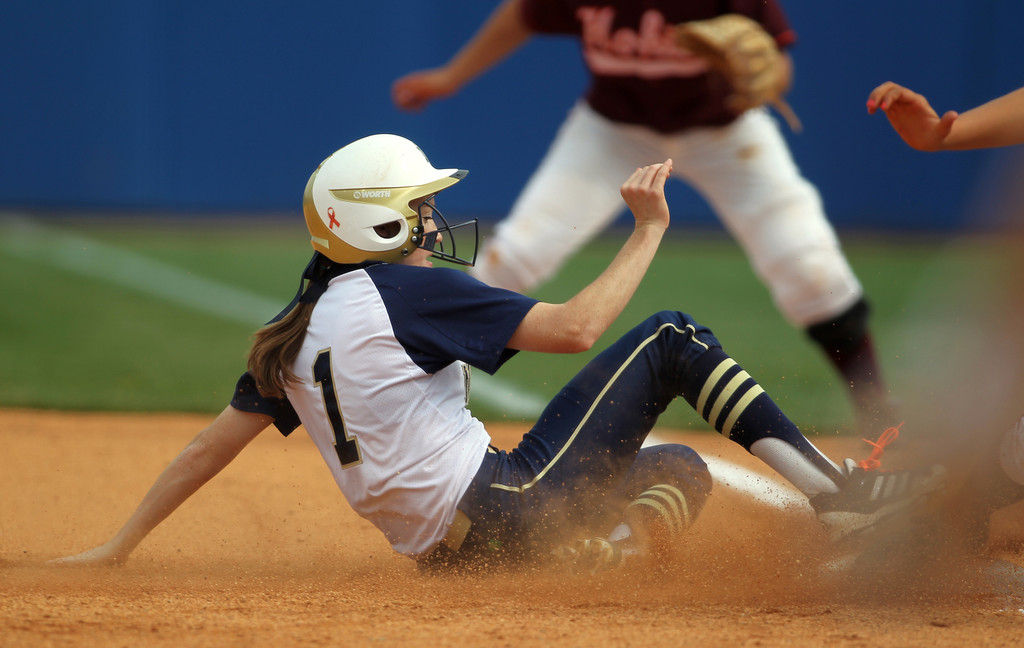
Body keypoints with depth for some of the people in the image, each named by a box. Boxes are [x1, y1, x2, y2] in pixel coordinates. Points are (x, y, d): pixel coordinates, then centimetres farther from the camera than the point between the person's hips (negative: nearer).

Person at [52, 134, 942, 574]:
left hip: (446, 550, 8)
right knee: (672, 340, -2)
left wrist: (120, 548, 19)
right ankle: (833, 491, -9)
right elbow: (573, 327, -13)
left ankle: (594, 549, -1)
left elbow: (211, 444, 14)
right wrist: (648, 232, -3)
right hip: (510, 513, -8)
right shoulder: (413, 291, -9)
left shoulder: (297, 332, 14)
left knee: (680, 471, 28)